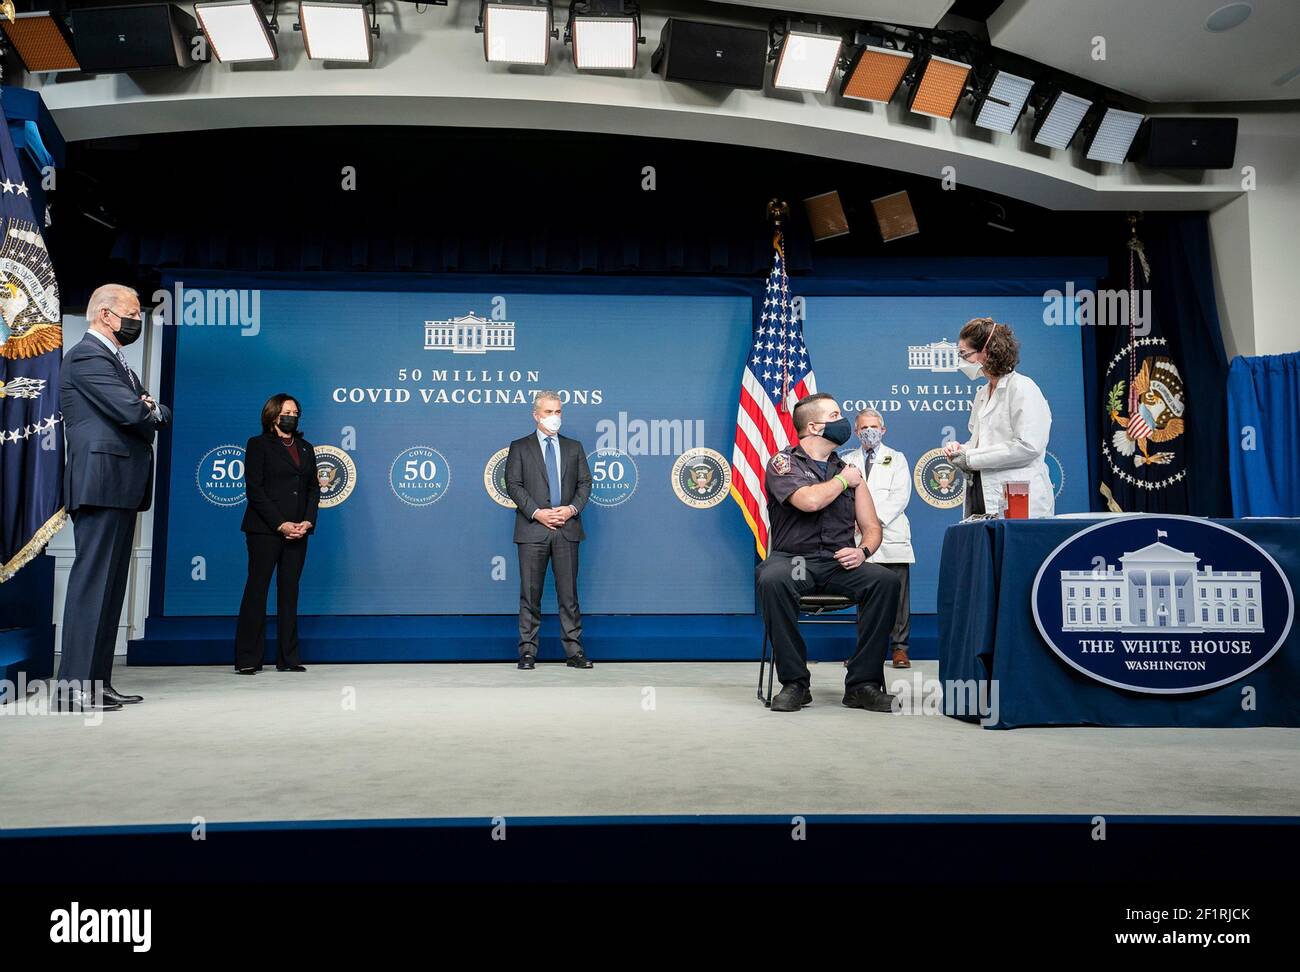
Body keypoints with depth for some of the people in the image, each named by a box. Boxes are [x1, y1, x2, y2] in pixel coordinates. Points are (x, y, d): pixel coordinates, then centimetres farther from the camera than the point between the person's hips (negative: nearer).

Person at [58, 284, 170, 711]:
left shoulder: (113, 359, 24)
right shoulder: (87, 356, -8)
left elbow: (155, 413, 19)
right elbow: (131, 412, -19)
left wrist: (151, 409, -4)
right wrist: (152, 411, 3)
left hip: (120, 487, 10)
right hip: (102, 483, -10)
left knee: (108, 585, 10)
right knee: (92, 582, -9)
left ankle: (97, 682, 15)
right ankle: (76, 687, -5)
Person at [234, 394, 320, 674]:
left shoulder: (306, 448, 17)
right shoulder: (258, 444, 2)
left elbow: (313, 488, 12)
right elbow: (254, 489, -7)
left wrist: (307, 522, -4)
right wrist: (281, 524, -14)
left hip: (298, 530, 5)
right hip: (265, 529, -5)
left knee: (289, 591, 5)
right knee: (257, 589, -2)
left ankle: (288, 658, 7)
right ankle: (248, 659, 3)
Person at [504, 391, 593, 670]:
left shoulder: (574, 447, 15)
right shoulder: (519, 447, 7)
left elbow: (585, 482, 10)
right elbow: (513, 484, -1)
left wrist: (572, 508, -7)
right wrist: (537, 512, -12)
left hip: (567, 529, 2)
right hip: (532, 530, -2)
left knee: (569, 592, 3)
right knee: (530, 593, 2)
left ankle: (574, 651, 8)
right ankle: (528, 651, 9)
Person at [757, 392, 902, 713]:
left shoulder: (849, 470, 17)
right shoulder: (783, 463, 2)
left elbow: (871, 527, 16)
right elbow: (809, 500, -19)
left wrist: (862, 551, -7)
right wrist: (843, 480, 0)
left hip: (840, 565, 4)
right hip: (793, 559, -4)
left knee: (886, 580, -25)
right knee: (772, 580, -37)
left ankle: (862, 683, -15)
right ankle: (794, 683, -22)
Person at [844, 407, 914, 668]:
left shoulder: (896, 459, 12)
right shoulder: (848, 461, 17)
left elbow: (900, 496, 0)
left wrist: (877, 519, -12)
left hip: (891, 536, -1)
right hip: (860, 539, 2)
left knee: (897, 595, -3)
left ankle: (899, 648, 4)